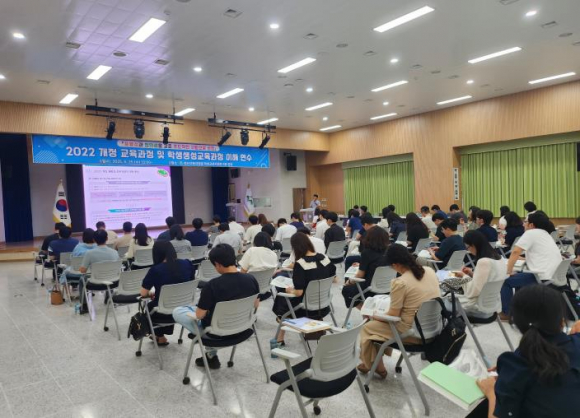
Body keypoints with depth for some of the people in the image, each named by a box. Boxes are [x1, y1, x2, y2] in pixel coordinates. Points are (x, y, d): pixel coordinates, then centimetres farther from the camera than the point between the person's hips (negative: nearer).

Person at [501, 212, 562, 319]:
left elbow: (515, 252, -13)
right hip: (555, 277, 9)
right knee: (519, 277, 28)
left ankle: (506, 313, 11)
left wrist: (509, 271, -4)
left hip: (543, 278, -9)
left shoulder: (531, 233, -7)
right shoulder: (545, 234, 20)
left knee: (506, 280, 4)